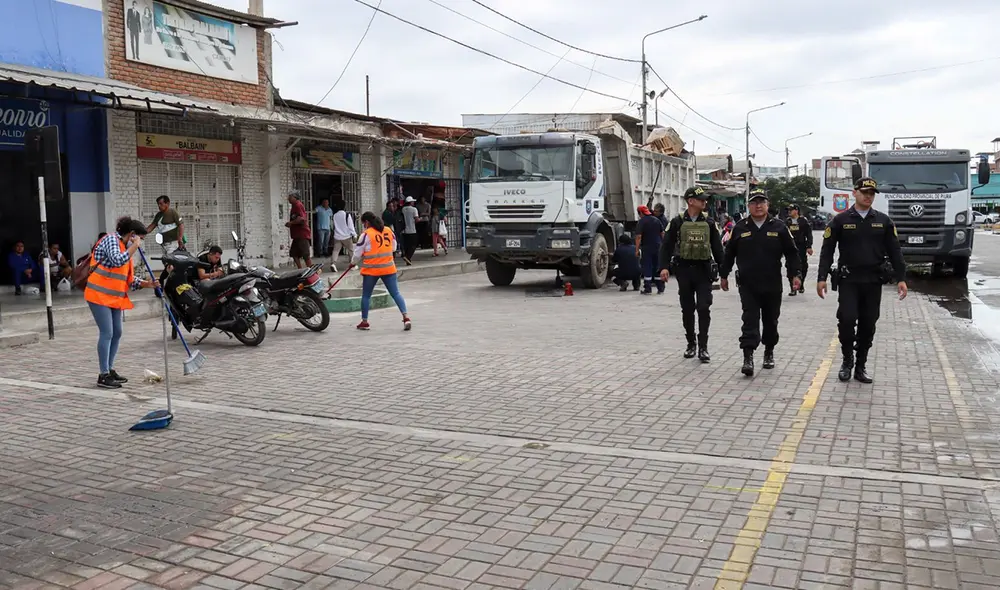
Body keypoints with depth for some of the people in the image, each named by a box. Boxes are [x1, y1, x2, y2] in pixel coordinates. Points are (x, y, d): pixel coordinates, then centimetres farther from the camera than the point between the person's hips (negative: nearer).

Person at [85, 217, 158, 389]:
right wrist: (134, 246, -19)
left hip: (114, 297, 9)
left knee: (117, 333, 11)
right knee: (107, 334, -9)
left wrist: (147, 284, 1)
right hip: (99, 295, -9)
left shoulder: (126, 248, 16)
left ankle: (109, 370, 22)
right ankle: (103, 376, -4)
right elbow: (118, 261, -30)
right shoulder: (111, 240, -10)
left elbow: (129, 279, 15)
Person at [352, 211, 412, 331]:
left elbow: (358, 253, -2)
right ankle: (406, 317, -10)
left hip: (371, 269, -3)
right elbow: (393, 247, 18)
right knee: (396, 294, 3)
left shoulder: (366, 234, -8)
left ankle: (364, 322, 18)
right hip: (388, 268, 4)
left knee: (366, 295, 12)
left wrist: (354, 262, 17)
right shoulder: (389, 231, 6)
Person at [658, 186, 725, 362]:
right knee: (687, 309, 8)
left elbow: (717, 248, 8)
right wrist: (664, 267, -14)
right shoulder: (677, 222, 1)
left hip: (704, 270, 0)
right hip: (684, 270, 0)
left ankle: (703, 347, -3)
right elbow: (666, 246, -1)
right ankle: (691, 344, 23)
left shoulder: (709, 223, 7)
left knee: (704, 308, -8)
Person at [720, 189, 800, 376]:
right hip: (747, 285, -1)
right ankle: (748, 357, -12)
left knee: (770, 320, 13)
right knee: (750, 320, -7)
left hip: (772, 285, 1)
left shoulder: (779, 227, 1)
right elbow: (729, 254, 10)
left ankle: (769, 352, 30)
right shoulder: (740, 228, 3)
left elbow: (791, 253, 4)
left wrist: (794, 274, -3)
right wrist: (723, 275, 11)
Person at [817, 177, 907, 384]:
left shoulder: (883, 221, 8)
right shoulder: (840, 220, 1)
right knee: (847, 320, -13)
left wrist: (901, 278, 1)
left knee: (868, 325, 6)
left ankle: (860, 366, 17)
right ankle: (847, 359, 9)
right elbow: (827, 250, 0)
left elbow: (894, 252, 9)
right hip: (848, 281, -2)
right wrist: (821, 278, -7)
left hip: (873, 282, 3)